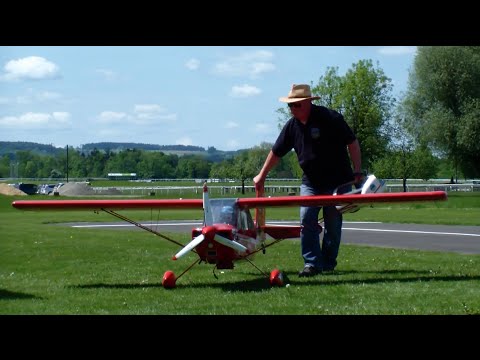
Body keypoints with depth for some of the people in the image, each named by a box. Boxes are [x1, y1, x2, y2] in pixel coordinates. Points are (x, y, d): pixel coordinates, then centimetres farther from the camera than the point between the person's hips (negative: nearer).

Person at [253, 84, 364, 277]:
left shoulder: (330, 118, -13)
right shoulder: (292, 125, 3)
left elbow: (352, 142, -10)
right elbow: (276, 152, 14)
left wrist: (357, 171, -15)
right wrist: (262, 176, 17)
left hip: (338, 182, -4)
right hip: (310, 182, 4)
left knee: (333, 225, 2)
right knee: (307, 221, -11)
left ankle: (328, 264, 14)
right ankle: (312, 263, -7)